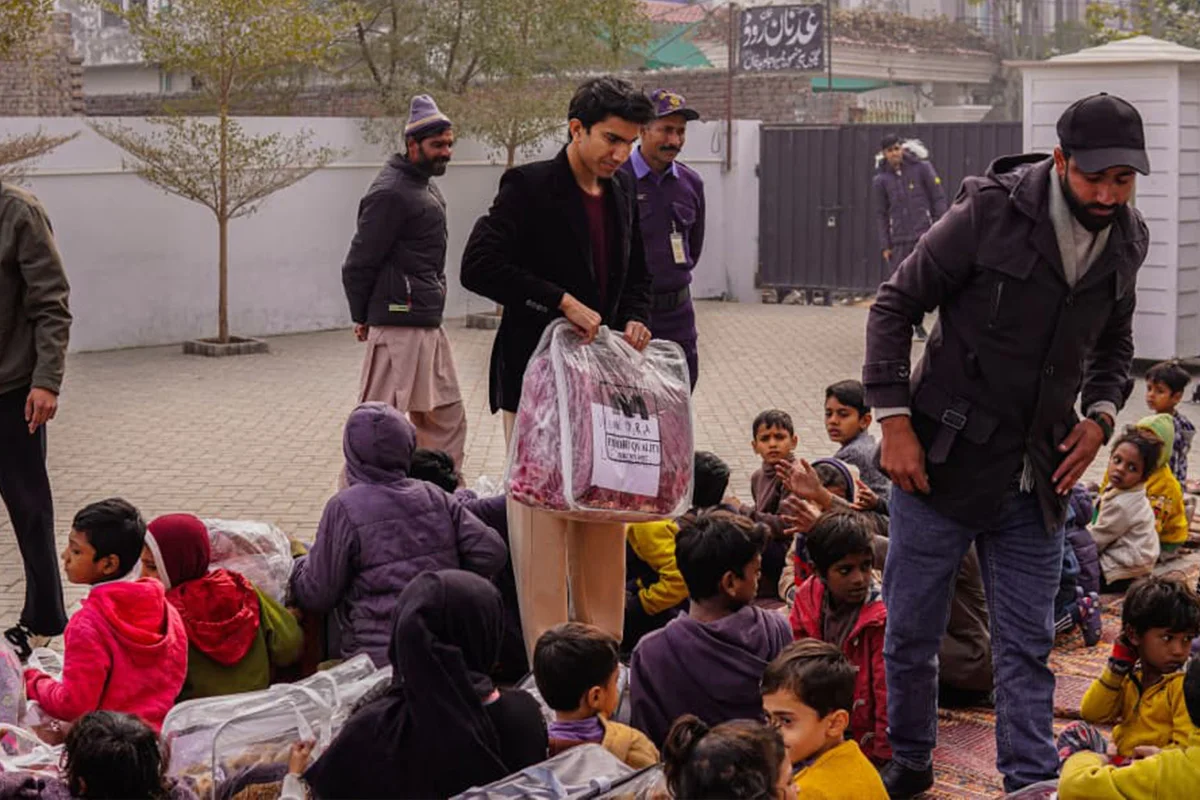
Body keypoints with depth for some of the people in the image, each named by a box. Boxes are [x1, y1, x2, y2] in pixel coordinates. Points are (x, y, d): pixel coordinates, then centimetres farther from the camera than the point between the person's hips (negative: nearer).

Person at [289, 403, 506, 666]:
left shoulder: (345, 508, -7)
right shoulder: (435, 497, 7)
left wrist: (297, 566, 21)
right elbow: (491, 552, 4)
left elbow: (317, 595, -2)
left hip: (379, 654, -5)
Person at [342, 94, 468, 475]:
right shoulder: (391, 193, -14)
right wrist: (363, 318, -2)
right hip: (399, 328, -10)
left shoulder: (427, 187, 17)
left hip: (430, 326, 10)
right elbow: (359, 263, -14)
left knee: (447, 417, 14)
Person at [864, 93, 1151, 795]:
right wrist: (895, 420, -14)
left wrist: (1100, 414, 0)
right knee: (911, 631, 8)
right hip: (944, 461, -3)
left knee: (1029, 645, 8)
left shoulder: (1127, 239, 2)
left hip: (1037, 479, 4)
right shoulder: (990, 212, -14)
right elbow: (895, 308, -9)